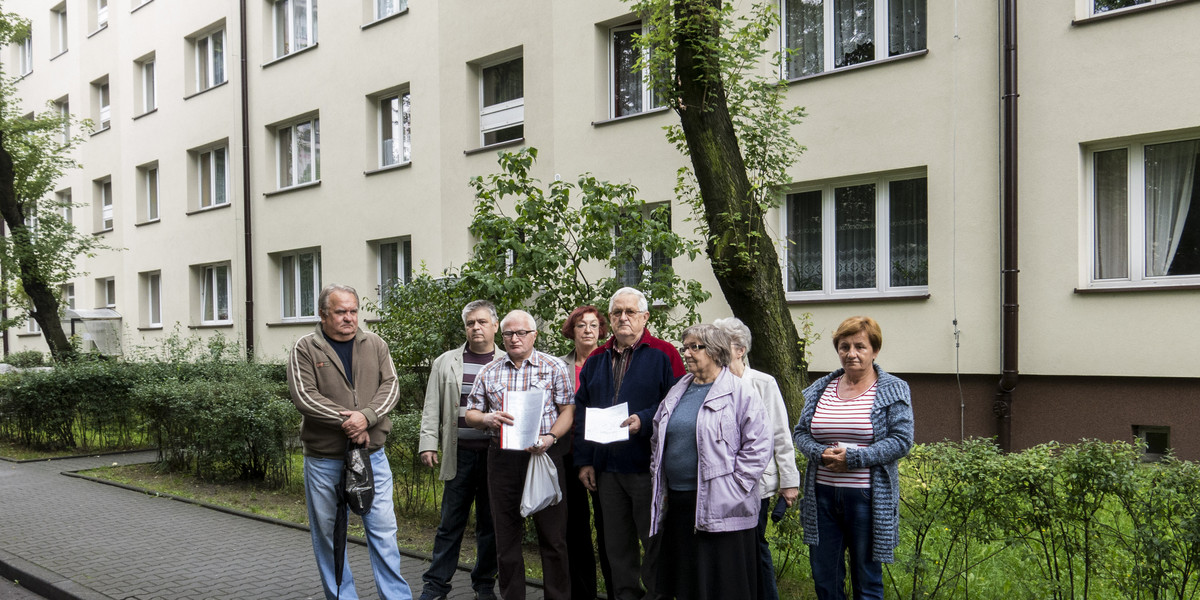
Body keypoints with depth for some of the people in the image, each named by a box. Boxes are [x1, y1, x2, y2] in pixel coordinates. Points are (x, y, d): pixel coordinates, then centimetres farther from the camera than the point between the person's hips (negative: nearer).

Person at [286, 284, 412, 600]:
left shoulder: (374, 345, 7)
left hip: (372, 455, 2)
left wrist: (366, 416, -18)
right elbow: (304, 396, -12)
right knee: (328, 534, 8)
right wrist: (347, 422, -17)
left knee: (383, 530, 3)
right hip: (324, 459, -1)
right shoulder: (305, 349, -2)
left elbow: (390, 387, 0)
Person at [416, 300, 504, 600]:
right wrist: (428, 444, 0)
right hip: (459, 454, 0)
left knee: (490, 523, 9)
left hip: (496, 454, 0)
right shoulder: (446, 362, 8)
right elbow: (432, 408, 7)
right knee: (450, 522, 5)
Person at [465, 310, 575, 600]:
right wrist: (487, 418, -10)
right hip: (502, 457, 3)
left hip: (544, 455, -3)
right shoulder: (489, 372, 12)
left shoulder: (553, 367, 4)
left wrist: (550, 437, -17)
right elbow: (470, 414, 13)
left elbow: (568, 410, 0)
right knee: (506, 535, 9)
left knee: (552, 533, -1)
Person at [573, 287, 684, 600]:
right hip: (606, 468, 5)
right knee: (616, 545, 13)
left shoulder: (663, 354, -2)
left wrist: (644, 420, -22)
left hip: (647, 467, -5)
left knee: (654, 542, 2)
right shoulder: (596, 360, 14)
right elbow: (581, 412, 14)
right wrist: (584, 461, 7)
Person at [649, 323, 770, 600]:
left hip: (719, 508, -6)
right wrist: (660, 483, 14)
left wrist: (732, 489, -12)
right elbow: (658, 440, 23)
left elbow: (758, 445, -10)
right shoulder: (677, 392, 15)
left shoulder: (740, 391, -6)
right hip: (678, 503, 7)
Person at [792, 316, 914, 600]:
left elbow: (901, 441, -10)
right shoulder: (821, 388, 11)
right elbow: (801, 432, 11)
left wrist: (853, 457, -18)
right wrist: (821, 453, -10)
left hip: (867, 498, -4)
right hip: (822, 494, 4)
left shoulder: (893, 390, -2)